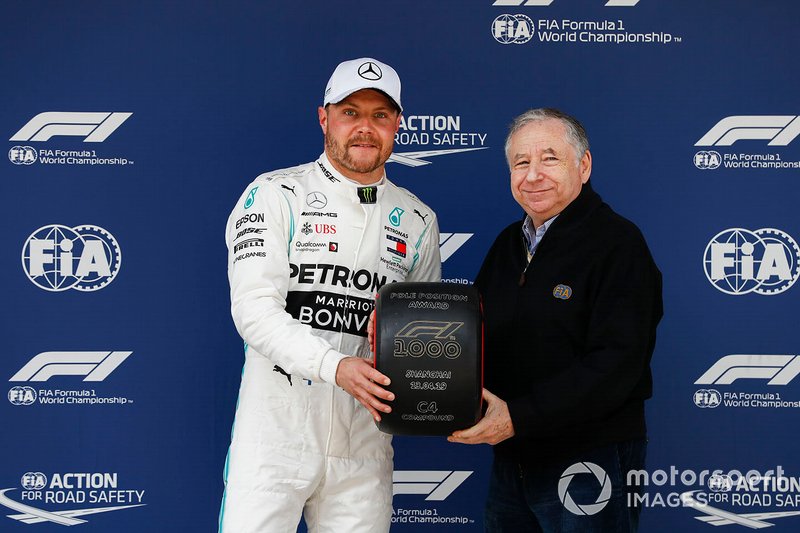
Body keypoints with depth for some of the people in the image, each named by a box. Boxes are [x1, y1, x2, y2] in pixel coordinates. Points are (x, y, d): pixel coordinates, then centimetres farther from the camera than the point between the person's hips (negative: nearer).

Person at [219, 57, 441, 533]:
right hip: (277, 428, -3)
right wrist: (334, 365, -27)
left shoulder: (417, 221, 10)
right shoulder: (275, 195, -3)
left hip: (364, 437, 4)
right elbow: (254, 309, -13)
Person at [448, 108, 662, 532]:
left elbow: (616, 365, -21)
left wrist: (520, 416, -26)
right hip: (509, 458, 7)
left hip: (587, 462, -7)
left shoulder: (617, 243, -12)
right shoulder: (508, 244, 11)